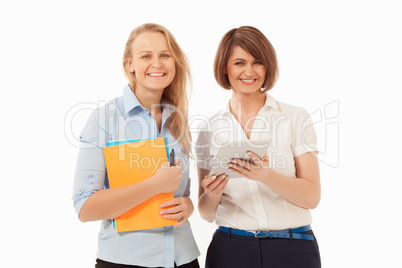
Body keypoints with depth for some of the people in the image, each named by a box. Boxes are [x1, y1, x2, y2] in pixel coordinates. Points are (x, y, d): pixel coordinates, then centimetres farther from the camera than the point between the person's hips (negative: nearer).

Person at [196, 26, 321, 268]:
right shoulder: (209, 129, 4)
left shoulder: (296, 118, -2)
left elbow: (311, 197, -7)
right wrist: (213, 194, -16)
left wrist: (266, 175, -23)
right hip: (231, 248, 2)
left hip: (292, 247, -1)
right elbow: (207, 213, 7)